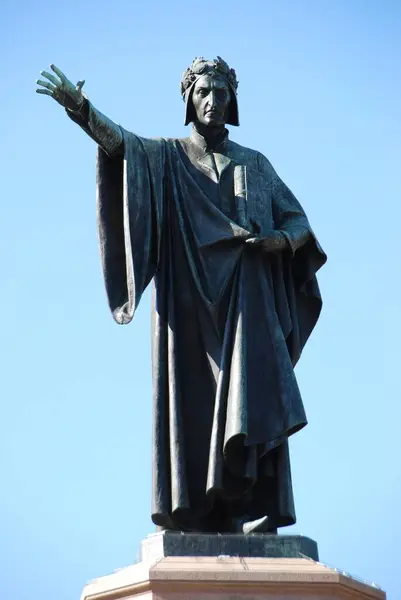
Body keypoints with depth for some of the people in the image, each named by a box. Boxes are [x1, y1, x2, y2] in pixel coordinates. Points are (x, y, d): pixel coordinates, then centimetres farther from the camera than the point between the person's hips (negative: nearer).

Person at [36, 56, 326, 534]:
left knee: (250, 390, -16)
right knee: (190, 401, -9)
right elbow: (117, 140, -6)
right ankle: (192, 512, -11)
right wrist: (81, 108, -27)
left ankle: (253, 513, -21)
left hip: (243, 297, 1)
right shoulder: (164, 157, 13)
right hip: (188, 299, -1)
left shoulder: (256, 164, 20)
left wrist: (282, 238, -7)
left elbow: (300, 221, 18)